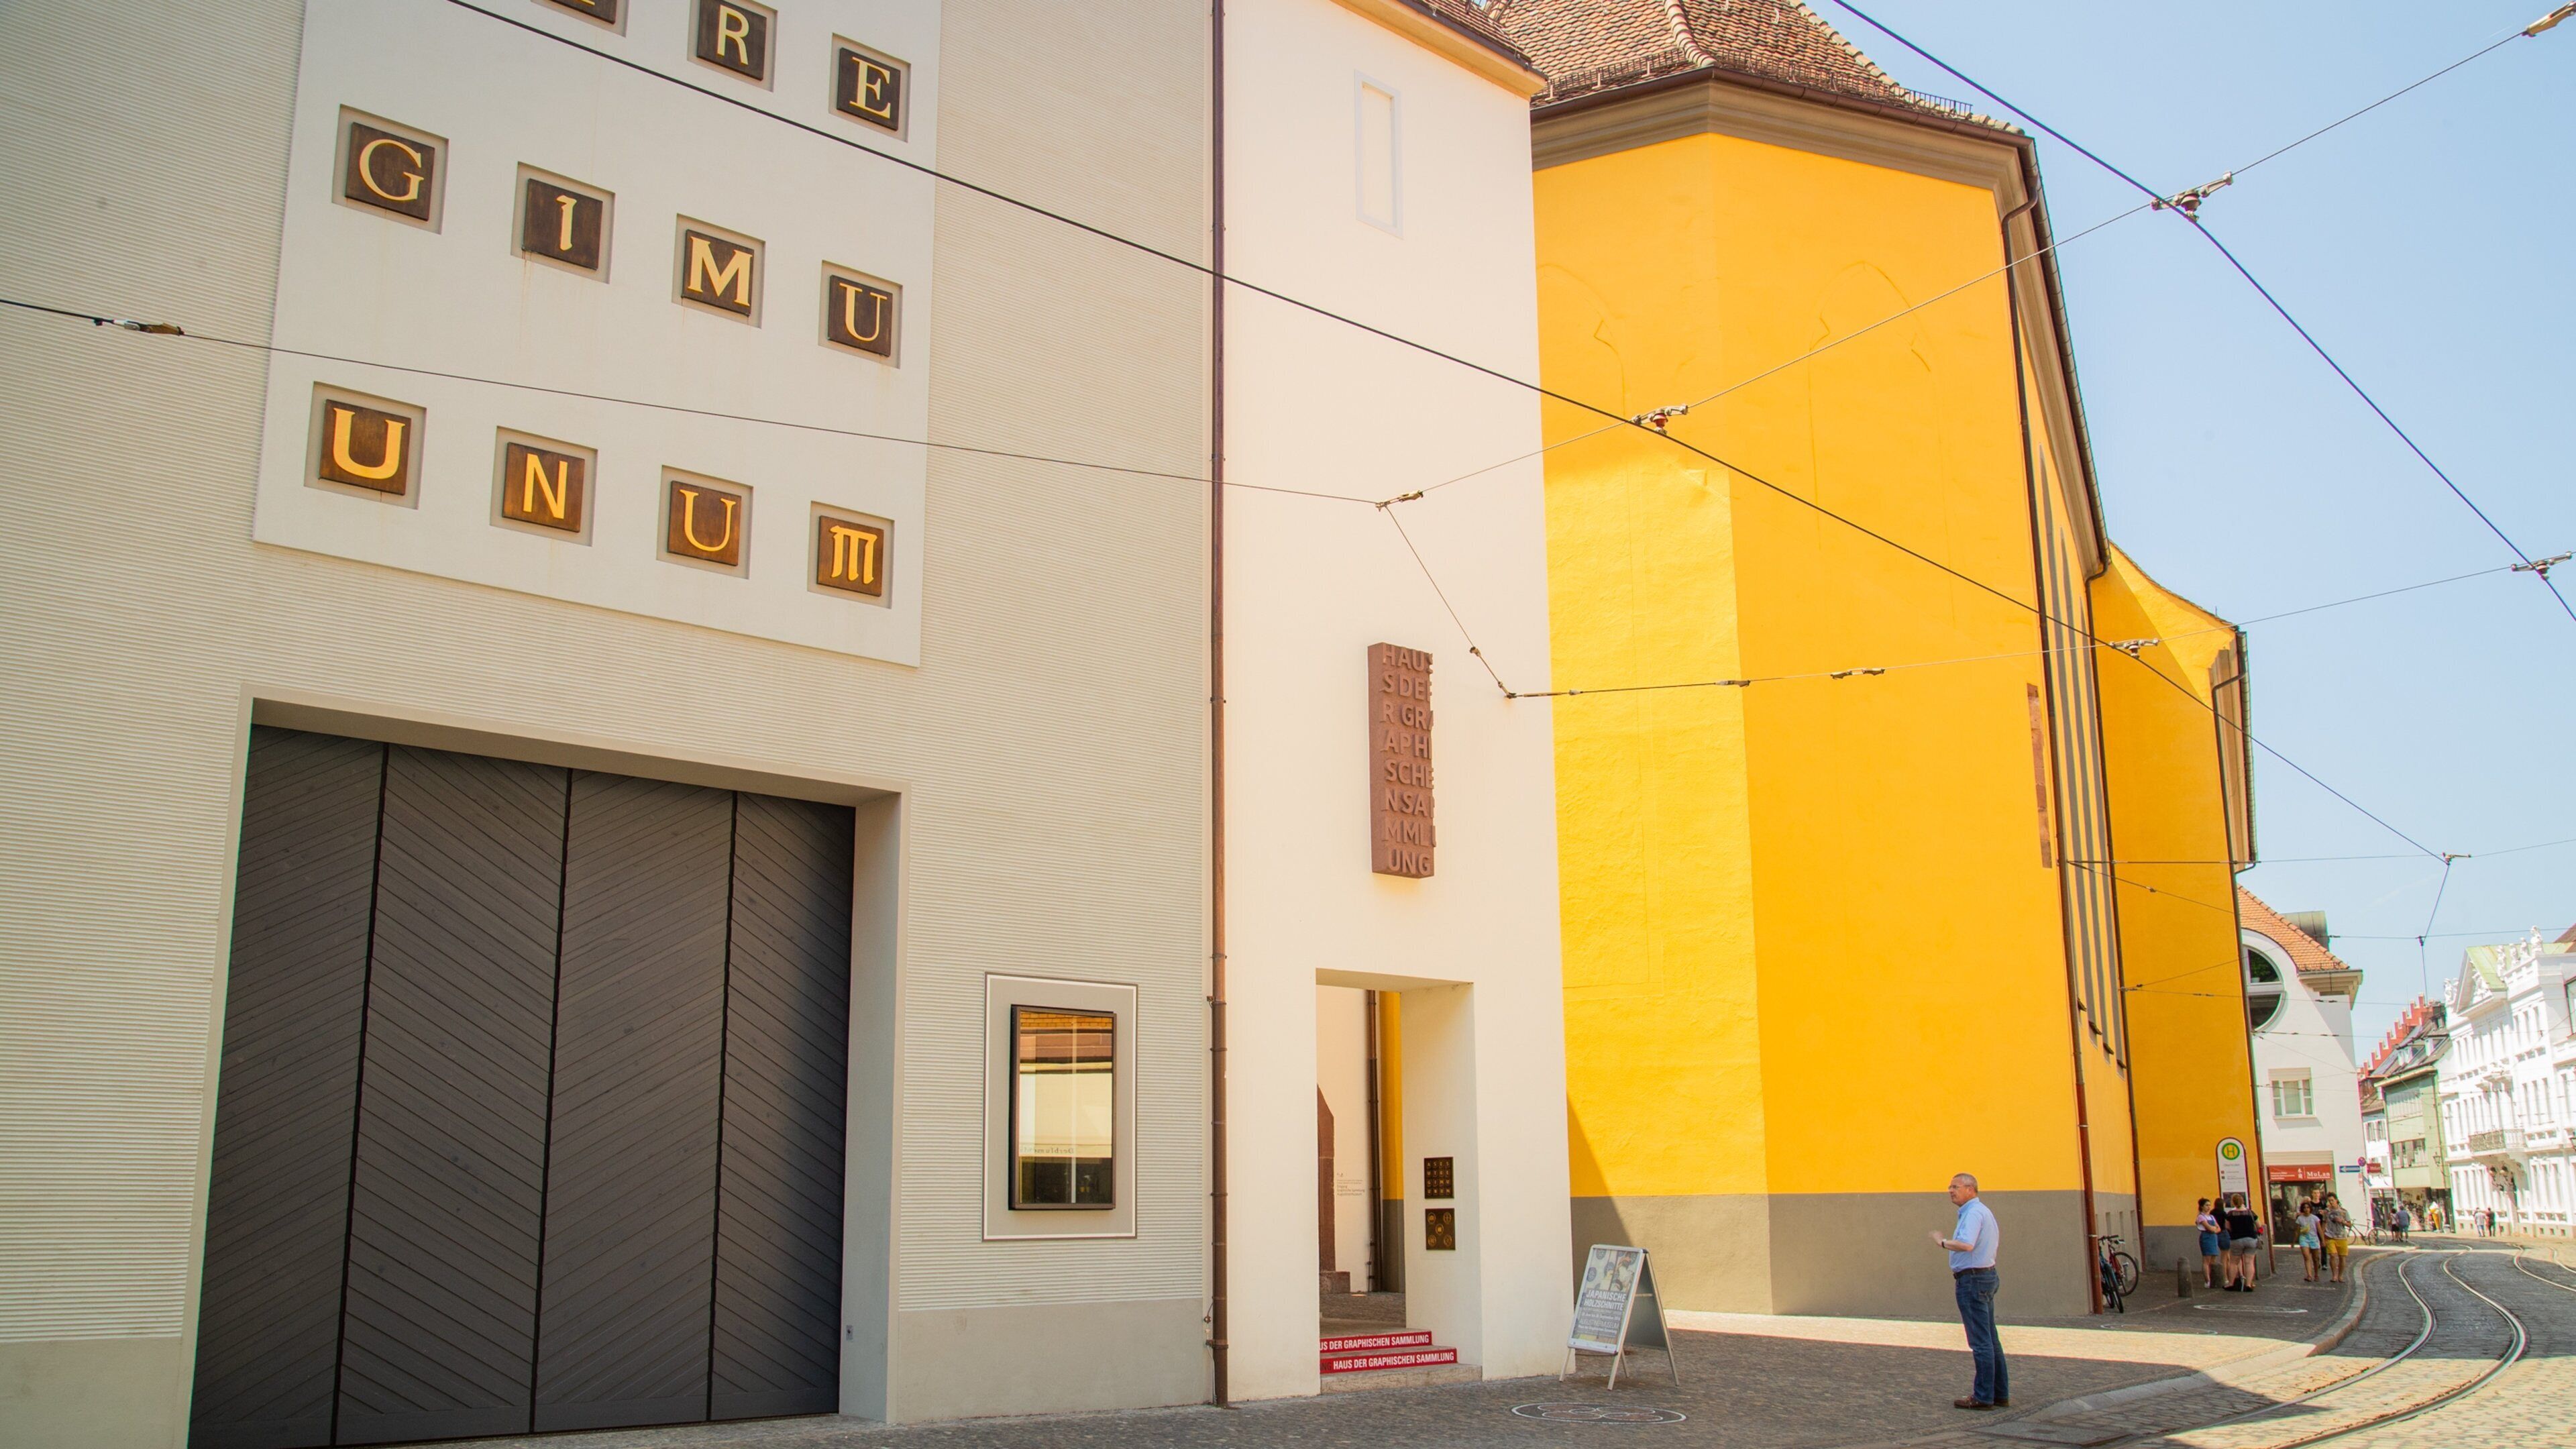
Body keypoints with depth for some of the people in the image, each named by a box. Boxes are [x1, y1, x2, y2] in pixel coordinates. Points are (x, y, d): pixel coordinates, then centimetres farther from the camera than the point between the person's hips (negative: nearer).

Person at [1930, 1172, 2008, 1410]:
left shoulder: (1973, 1213, -17)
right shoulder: (1985, 1211, 16)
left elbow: (1966, 1245, -32)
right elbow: (1997, 1240, 29)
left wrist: (1943, 1243, -17)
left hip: (1972, 1279, -11)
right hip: (1987, 1276, 11)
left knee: (1981, 1341, -7)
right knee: (1991, 1339, 13)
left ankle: (1983, 1397, -5)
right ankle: (2000, 1393, 18)